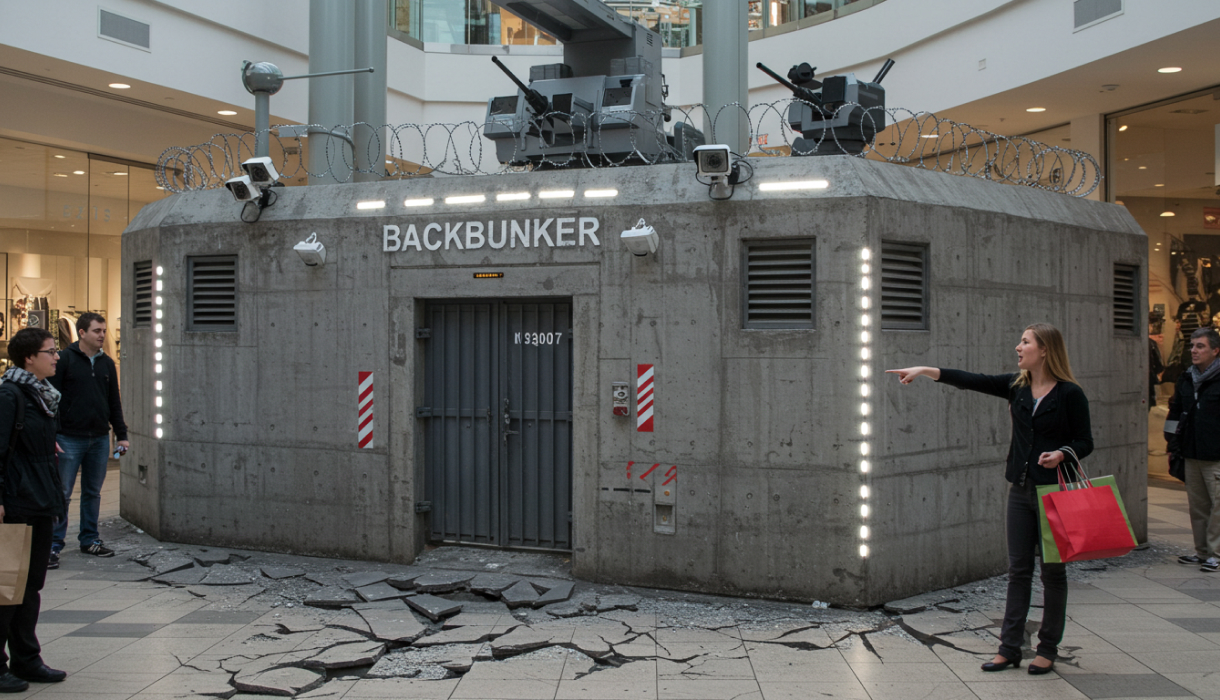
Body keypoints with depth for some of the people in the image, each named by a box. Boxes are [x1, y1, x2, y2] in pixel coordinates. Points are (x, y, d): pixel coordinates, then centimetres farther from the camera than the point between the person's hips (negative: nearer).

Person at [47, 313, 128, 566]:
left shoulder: (107, 363, 11)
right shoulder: (64, 360, -5)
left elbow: (114, 402, 17)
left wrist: (121, 435, 13)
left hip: (100, 438, 5)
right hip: (70, 438, -5)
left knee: (93, 492, 12)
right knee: (62, 493, -2)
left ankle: (90, 539, 22)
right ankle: (54, 545, 4)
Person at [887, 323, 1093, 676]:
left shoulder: (1070, 394, -8)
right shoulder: (1016, 385, 6)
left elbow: (1085, 442, -3)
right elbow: (971, 381, 1)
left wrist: (1061, 454, -22)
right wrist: (925, 370, -5)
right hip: (1021, 488, 5)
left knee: (1053, 570, 4)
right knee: (1018, 568, 8)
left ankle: (1048, 650, 15)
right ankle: (1009, 648, 13)